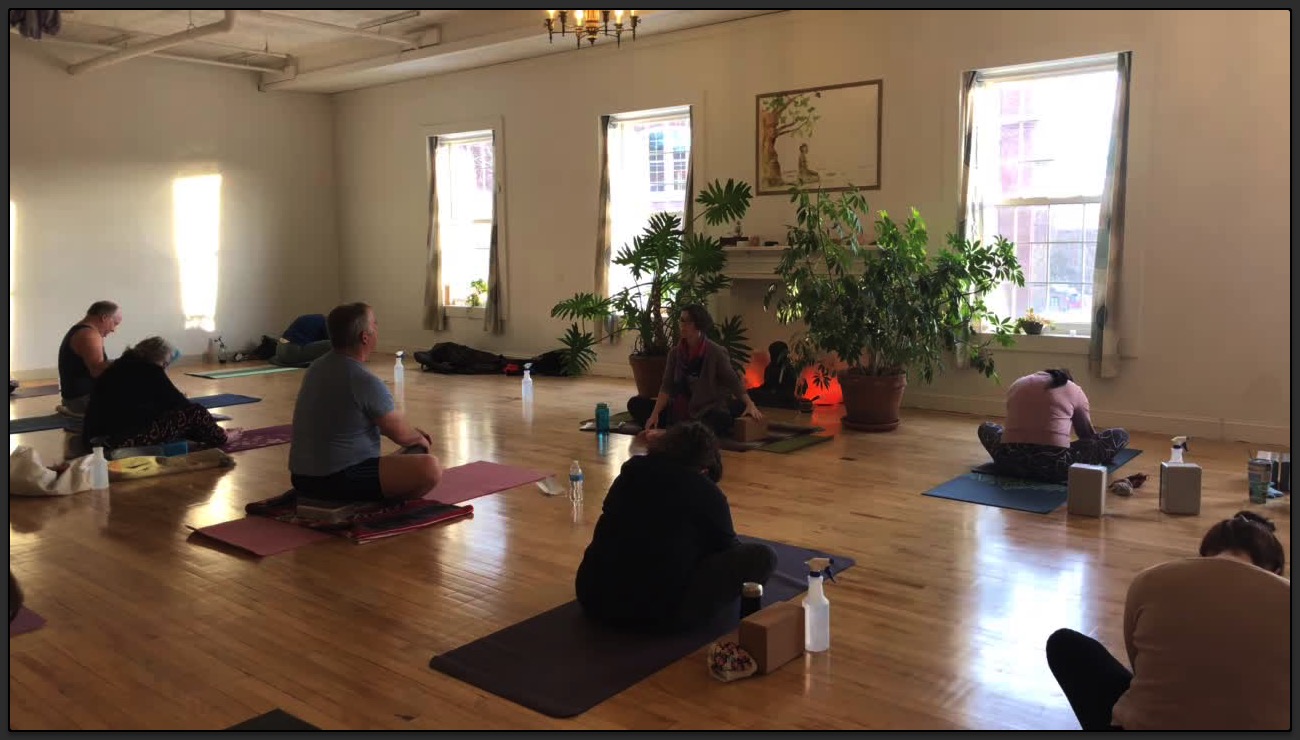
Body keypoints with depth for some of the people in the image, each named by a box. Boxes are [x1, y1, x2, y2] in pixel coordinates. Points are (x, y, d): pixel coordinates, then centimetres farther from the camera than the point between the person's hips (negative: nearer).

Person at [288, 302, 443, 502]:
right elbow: (401, 434, -6)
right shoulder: (365, 382, -19)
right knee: (430, 468, -17)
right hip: (339, 481, -10)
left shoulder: (317, 368, 9)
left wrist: (413, 434, 24)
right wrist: (421, 439, 17)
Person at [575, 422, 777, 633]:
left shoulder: (630, 473, 15)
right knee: (762, 556, 1)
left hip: (594, 598, 7)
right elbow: (727, 548, 13)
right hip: (660, 613, -7)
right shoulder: (706, 492, 0)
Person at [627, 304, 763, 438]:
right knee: (636, 404, -5)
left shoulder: (715, 352, -9)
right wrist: (655, 414, -11)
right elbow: (667, 386, -1)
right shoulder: (675, 352, 3)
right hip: (680, 412, 5)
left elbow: (733, 381, -9)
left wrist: (750, 405, -22)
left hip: (709, 412, -5)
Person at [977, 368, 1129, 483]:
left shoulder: (1017, 385, 21)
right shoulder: (1074, 390, 14)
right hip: (1054, 466, -2)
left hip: (1010, 462, 3)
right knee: (1121, 435, 14)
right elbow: (1087, 433, 26)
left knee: (985, 427, 35)